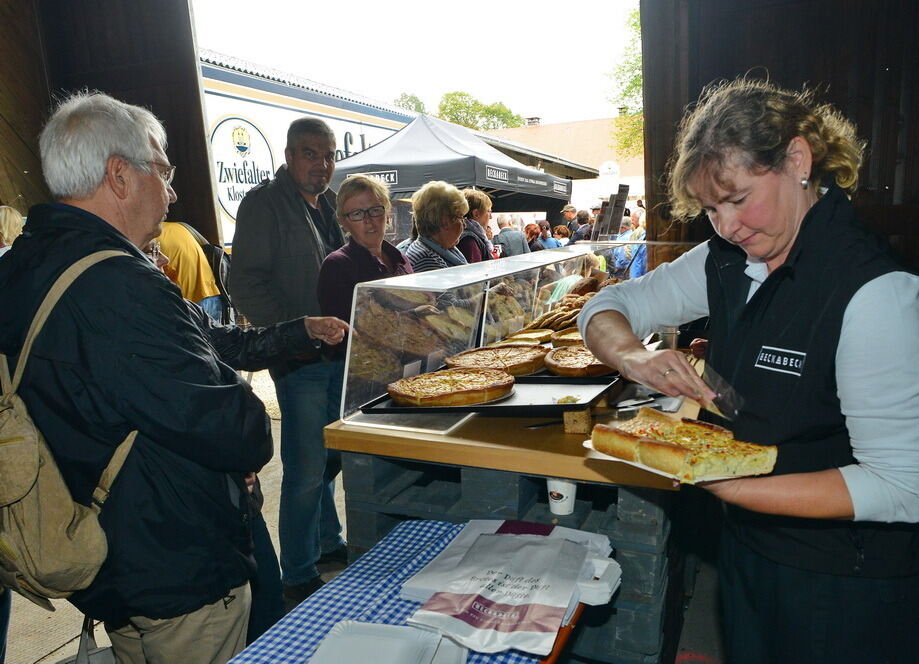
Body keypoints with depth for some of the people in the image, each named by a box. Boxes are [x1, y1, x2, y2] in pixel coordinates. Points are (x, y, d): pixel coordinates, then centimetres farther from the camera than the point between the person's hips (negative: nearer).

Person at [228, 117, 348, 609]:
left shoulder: (328, 203, 15)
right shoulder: (265, 203, -8)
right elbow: (245, 285, -15)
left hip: (337, 353, 8)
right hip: (299, 362, -7)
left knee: (329, 458, 19)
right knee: (306, 471, -1)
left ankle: (328, 544, 37)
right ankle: (299, 578, 15)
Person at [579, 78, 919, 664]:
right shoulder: (727, 262, -5)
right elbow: (608, 309, 0)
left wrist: (724, 483, -31)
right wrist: (633, 357, -22)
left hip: (848, 587, -6)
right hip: (748, 549, 6)